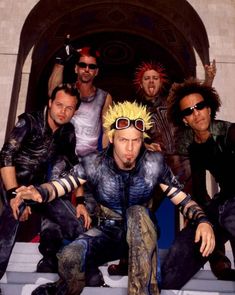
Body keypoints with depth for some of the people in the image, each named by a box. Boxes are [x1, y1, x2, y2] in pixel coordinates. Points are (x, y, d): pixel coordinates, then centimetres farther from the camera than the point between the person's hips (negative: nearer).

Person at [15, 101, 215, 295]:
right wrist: (38, 194, -32)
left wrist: (203, 220, -30)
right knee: (69, 258, -30)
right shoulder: (95, 164, -13)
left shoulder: (154, 164, -13)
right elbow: (61, 185, -9)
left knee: (137, 212, -35)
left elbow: (182, 199, -10)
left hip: (142, 234, 0)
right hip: (108, 232, 0)